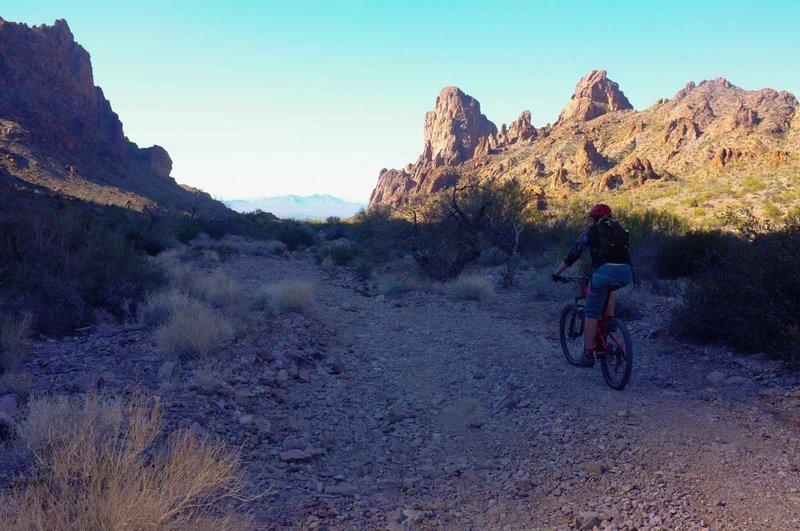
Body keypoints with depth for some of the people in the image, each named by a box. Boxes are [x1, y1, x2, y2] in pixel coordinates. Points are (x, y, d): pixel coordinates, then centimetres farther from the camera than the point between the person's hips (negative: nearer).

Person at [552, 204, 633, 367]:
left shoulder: (591, 232, 15)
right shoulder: (620, 229, 26)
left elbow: (572, 255, 16)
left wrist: (556, 273, 26)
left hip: (604, 271, -4)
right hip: (625, 273, 4)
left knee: (591, 313, 8)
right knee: (609, 288, 39)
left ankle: (589, 355, 8)